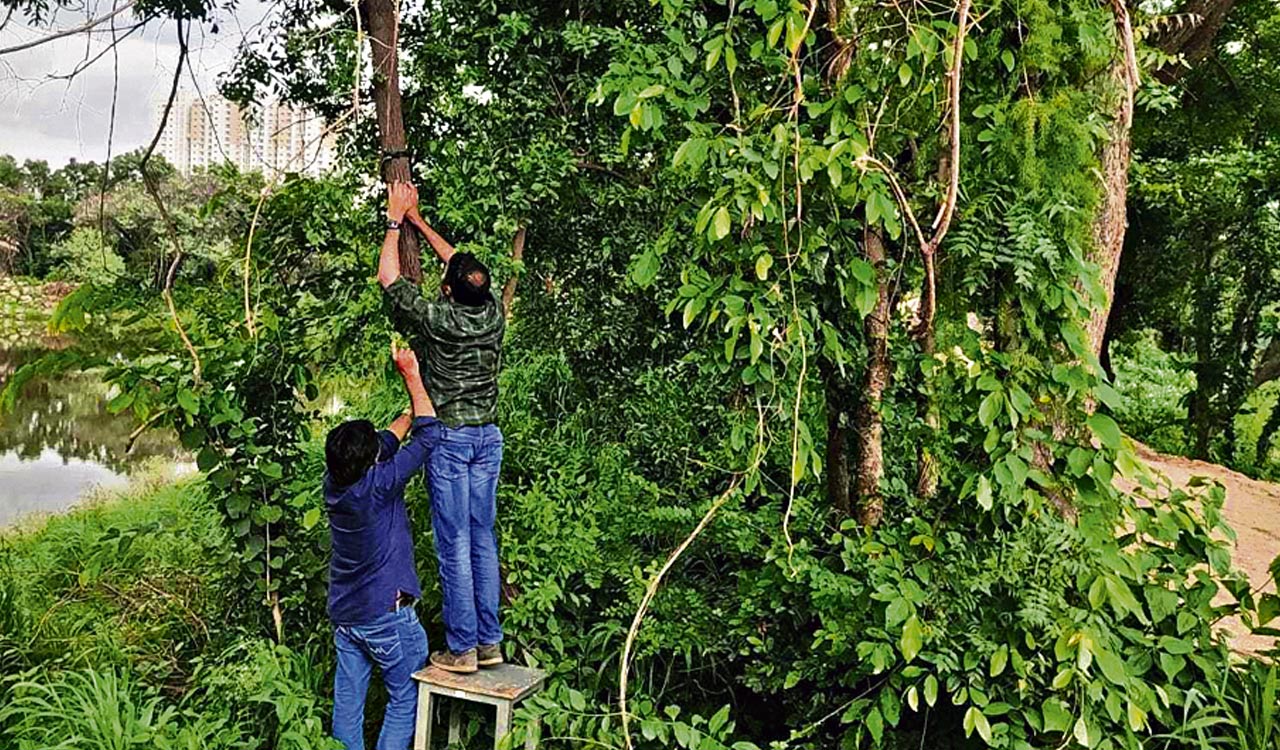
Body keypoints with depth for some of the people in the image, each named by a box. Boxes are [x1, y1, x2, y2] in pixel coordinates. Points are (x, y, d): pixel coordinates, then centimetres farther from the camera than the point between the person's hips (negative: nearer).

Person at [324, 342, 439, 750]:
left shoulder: (334, 483, -4)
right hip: (387, 614, -7)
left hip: (344, 615, 7)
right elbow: (428, 436, -18)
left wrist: (413, 409, 17)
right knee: (405, 701, 8)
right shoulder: (376, 486, -23)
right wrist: (412, 376, -11)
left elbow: (388, 441, 12)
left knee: (347, 704, 11)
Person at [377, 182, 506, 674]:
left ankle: (462, 648, 5)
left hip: (449, 438, -6)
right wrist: (419, 221, 24)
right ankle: (489, 642, 17)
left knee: (454, 545, -1)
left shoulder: (439, 319, -16)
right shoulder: (493, 314, 0)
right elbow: (462, 265, 17)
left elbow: (387, 276, -4)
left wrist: (396, 219, 8)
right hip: (488, 436, 6)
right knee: (483, 541, 10)